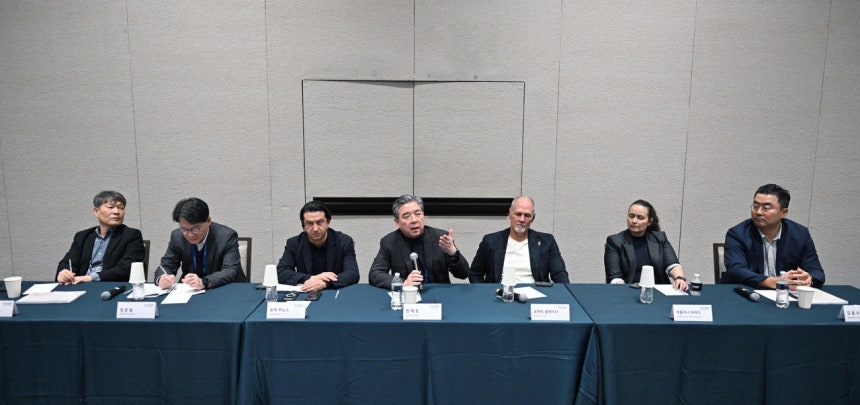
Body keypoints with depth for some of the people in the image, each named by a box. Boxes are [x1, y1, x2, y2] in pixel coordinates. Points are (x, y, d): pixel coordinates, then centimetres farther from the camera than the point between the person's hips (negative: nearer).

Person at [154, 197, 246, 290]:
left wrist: (204, 282, -39)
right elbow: (166, 266, 2)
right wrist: (161, 278, -21)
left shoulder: (227, 236, -16)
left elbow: (231, 271, -22)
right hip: (192, 292, 4)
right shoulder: (177, 236, -4)